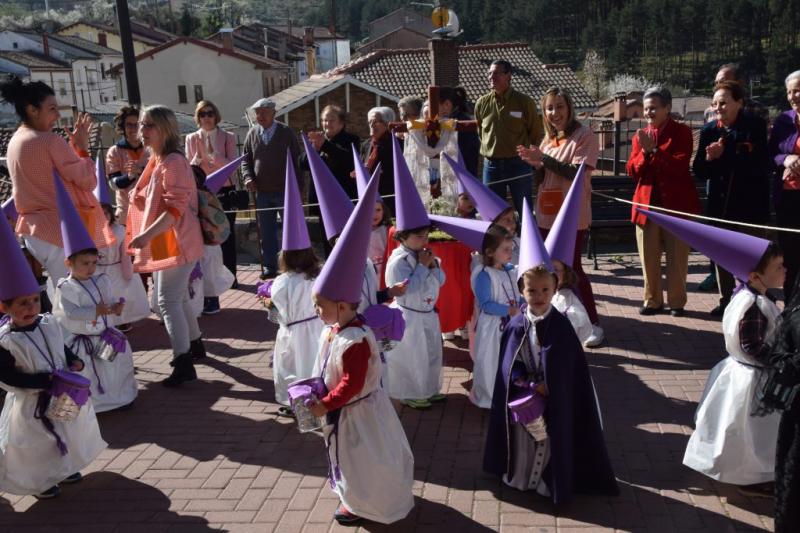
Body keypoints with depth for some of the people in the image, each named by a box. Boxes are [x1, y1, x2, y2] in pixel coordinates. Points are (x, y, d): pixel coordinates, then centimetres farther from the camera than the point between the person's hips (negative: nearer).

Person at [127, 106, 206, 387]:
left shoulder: (173, 162, -17)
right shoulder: (156, 162, 14)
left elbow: (176, 208, -25)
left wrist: (147, 235, -31)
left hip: (176, 243, -10)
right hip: (165, 243, 10)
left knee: (168, 301, -11)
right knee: (178, 298, 18)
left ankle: (183, 365, -8)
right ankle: (195, 345, 34)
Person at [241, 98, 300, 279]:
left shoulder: (286, 132, -3)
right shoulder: (252, 134, 6)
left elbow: (296, 159, -2)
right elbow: (246, 158, 12)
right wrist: (248, 177, -6)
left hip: (285, 190, -3)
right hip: (262, 192, 3)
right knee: (266, 231, 9)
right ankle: (269, 266, 18)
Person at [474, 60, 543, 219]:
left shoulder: (524, 102, -5)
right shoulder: (482, 103, 3)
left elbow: (536, 133, 3)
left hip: (518, 164, -3)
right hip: (491, 165, 3)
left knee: (525, 211, 5)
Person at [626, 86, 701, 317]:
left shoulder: (682, 132, 0)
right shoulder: (640, 136, 13)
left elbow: (680, 166, -14)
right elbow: (633, 172, 5)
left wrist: (654, 150, -19)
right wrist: (644, 152, -12)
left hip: (677, 203, -3)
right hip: (647, 203, 4)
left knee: (677, 257, 2)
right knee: (649, 257, 6)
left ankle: (677, 302, 13)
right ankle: (652, 300, 17)